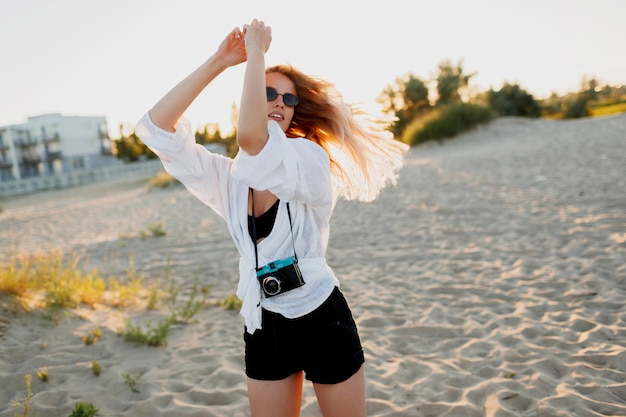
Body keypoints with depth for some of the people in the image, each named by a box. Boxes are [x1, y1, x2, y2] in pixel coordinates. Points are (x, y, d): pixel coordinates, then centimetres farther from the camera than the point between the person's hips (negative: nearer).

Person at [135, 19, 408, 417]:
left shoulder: (310, 158, -11)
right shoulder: (228, 176, 2)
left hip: (321, 319, -4)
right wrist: (217, 62, -11)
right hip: (264, 326, 4)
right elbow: (156, 128, -6)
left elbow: (250, 137, -32)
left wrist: (257, 53, -20)